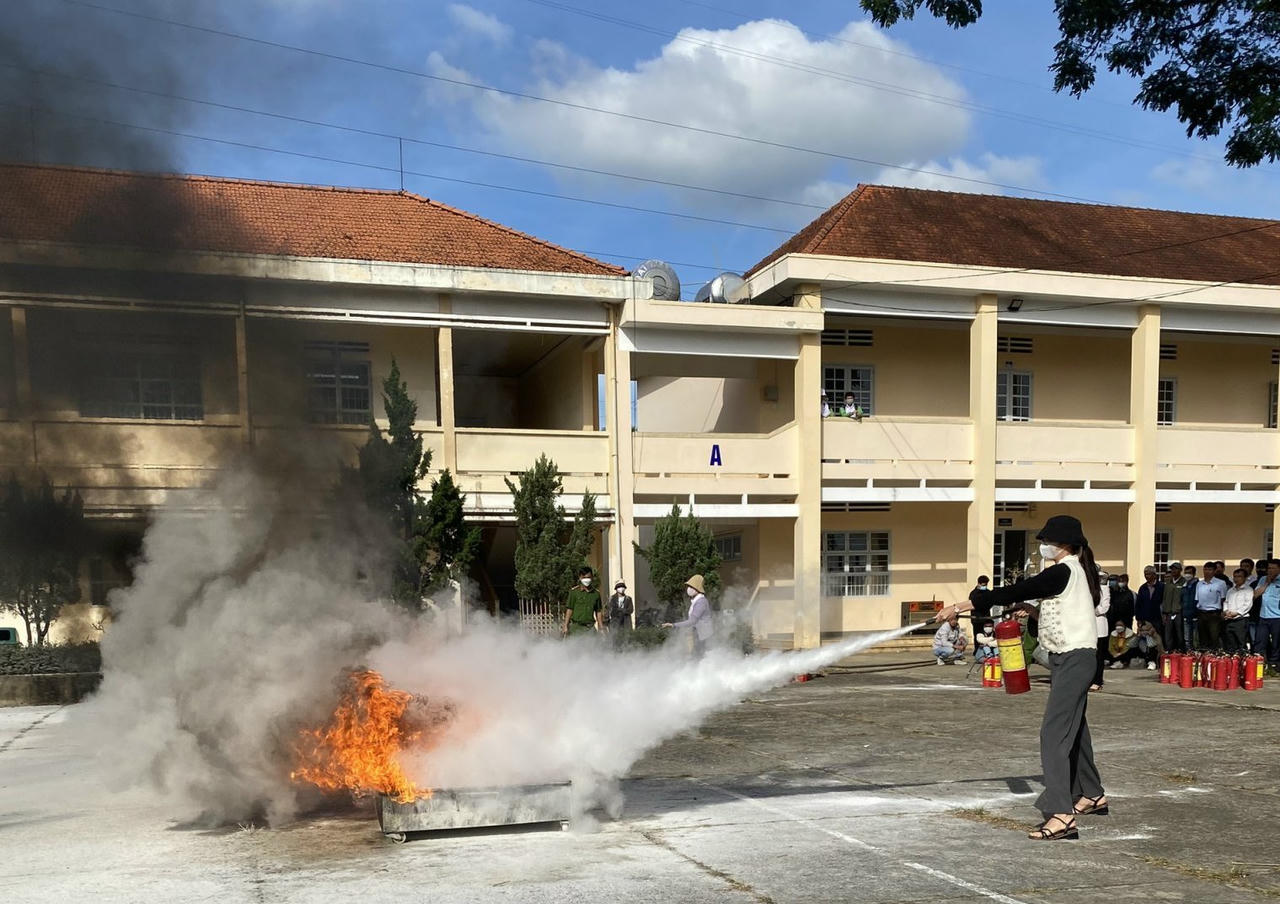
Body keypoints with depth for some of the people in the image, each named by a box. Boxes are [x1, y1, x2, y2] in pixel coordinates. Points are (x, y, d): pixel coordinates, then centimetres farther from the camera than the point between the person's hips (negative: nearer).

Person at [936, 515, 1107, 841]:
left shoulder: (1063, 572, -17)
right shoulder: (1075, 571, 13)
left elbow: (1014, 592, -21)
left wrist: (961, 606, -21)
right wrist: (1032, 609, 5)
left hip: (1074, 659, -11)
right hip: (1070, 658, 11)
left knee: (1054, 733, -16)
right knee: (1074, 728, 22)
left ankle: (1061, 814, -21)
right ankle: (1092, 795, 38)